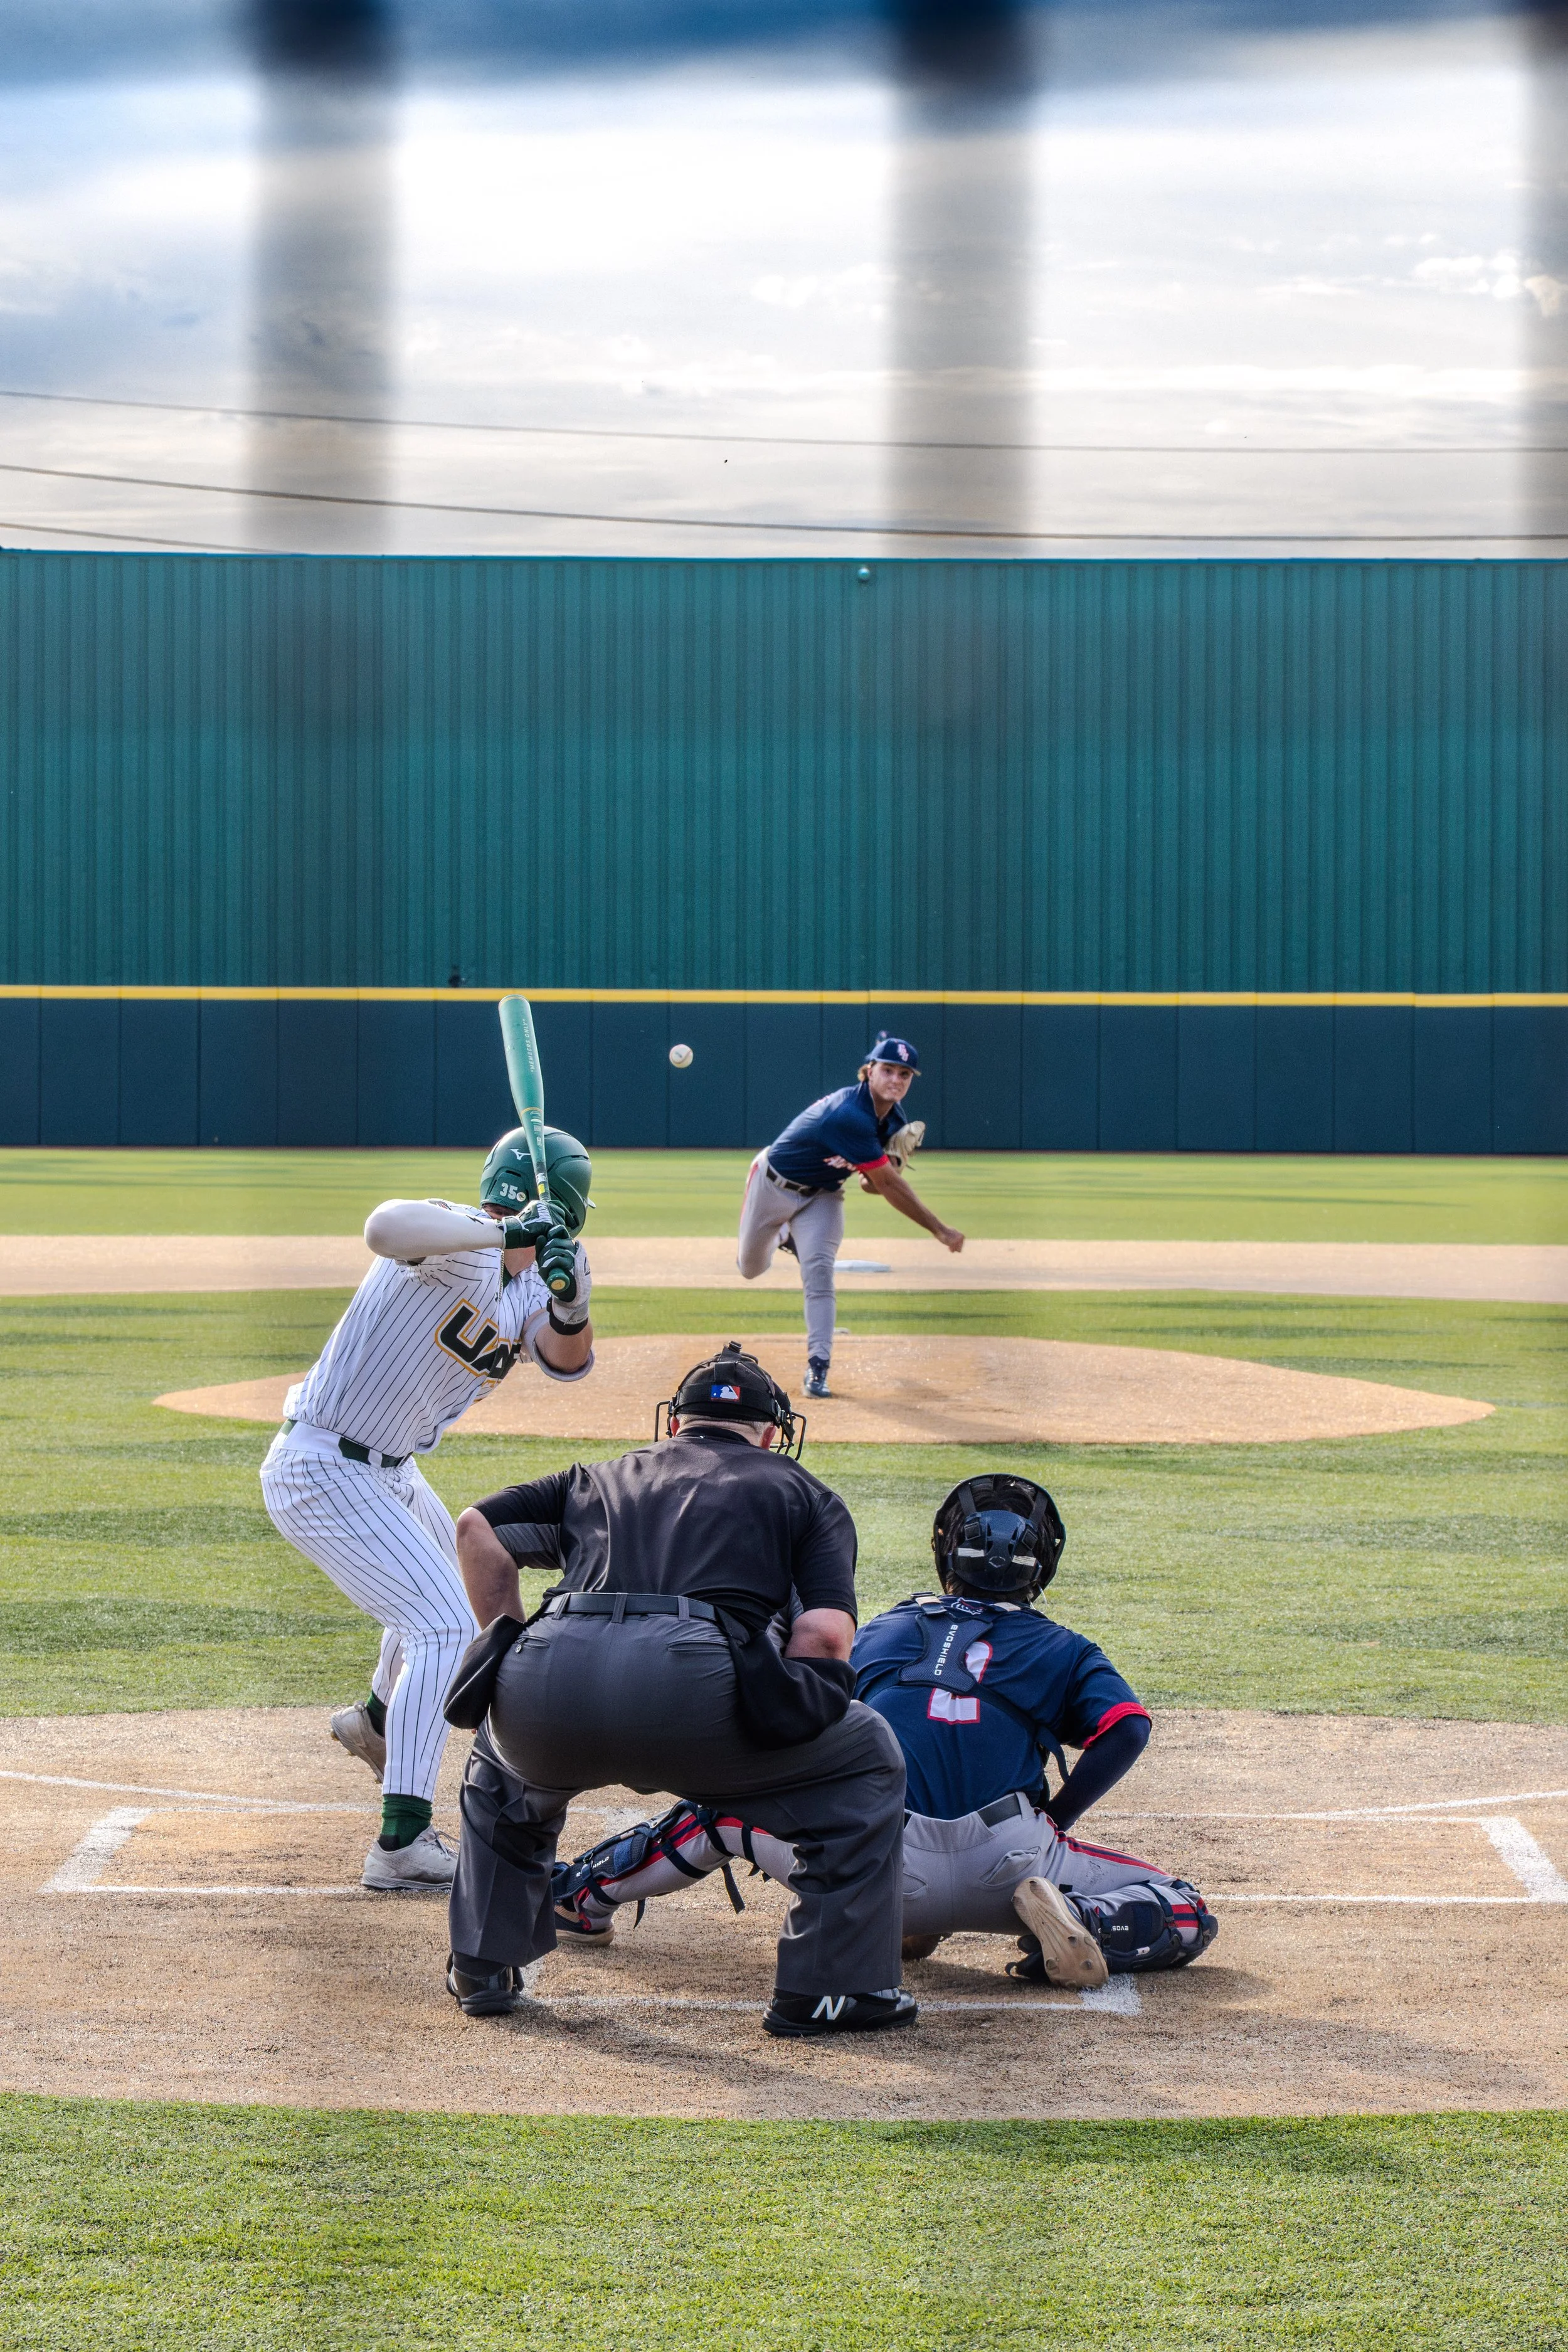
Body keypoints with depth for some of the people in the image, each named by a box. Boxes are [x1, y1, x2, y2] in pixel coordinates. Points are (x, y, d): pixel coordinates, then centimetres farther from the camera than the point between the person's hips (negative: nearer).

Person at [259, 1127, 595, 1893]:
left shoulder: (524, 1286, 6)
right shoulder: (455, 1239, -21)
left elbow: (567, 1360, -10)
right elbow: (386, 1226, -43)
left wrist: (571, 1303, -30)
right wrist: (505, 1231, -47)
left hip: (391, 1474, 10)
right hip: (322, 1473, -10)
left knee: (444, 1577, 34)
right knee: (445, 1626, -18)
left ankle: (379, 1722, 61)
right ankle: (402, 1844, -21)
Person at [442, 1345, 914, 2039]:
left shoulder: (603, 1476, 35)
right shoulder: (803, 1492, 26)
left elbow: (478, 1525, 22)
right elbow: (825, 1635, 9)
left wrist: (510, 1645, 28)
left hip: (550, 1680, 4)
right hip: (690, 1682, -4)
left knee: (501, 1757, 40)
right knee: (866, 1759, 21)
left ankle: (482, 1969, 38)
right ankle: (827, 1989, 16)